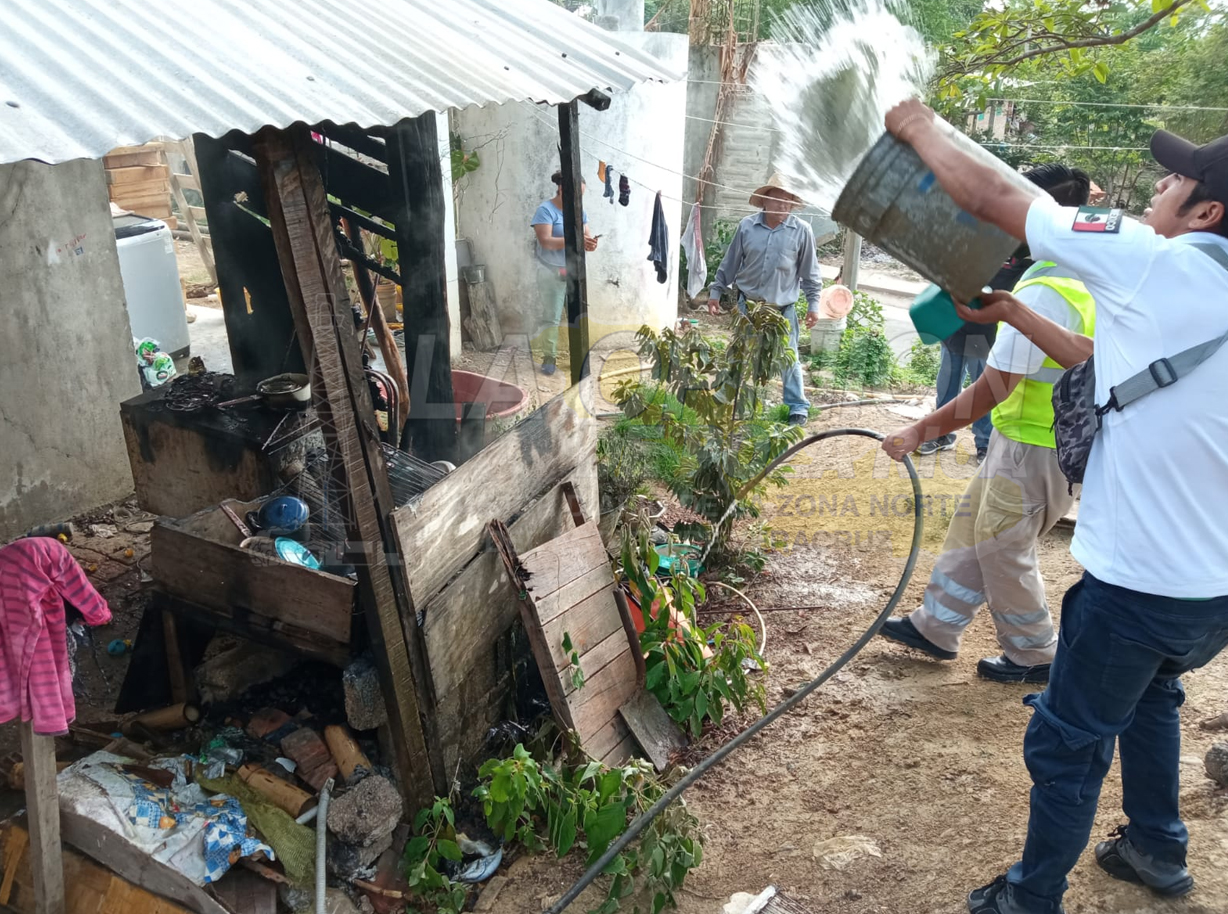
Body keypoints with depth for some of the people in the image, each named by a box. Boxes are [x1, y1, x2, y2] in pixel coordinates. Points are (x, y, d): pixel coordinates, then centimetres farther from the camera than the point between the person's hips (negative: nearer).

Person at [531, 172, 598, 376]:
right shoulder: (546, 210, -11)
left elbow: (587, 234, 8)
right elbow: (545, 241, -21)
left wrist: (590, 242, -18)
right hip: (552, 272, -6)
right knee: (551, 316, -2)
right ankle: (549, 357, 6)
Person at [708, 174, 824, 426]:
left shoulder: (802, 231, -4)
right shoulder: (747, 226, -1)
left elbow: (810, 272, 1)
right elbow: (730, 264, 7)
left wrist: (813, 303, -1)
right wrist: (716, 292, 7)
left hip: (783, 308, -2)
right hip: (748, 304, 2)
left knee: (788, 358, 1)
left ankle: (798, 408, 12)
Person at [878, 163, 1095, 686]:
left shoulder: (1043, 292, -26)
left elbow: (993, 390, -27)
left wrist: (918, 432, -21)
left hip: (1035, 448, -10)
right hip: (1025, 436, 10)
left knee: (1002, 546, 6)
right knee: (971, 526, 17)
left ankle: (1034, 656, 25)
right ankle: (935, 627, 30)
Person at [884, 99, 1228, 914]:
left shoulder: (1158, 262, -17)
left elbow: (990, 197, -12)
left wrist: (921, 127, 2)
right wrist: (1011, 312, 19)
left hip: (1142, 581, -9)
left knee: (1069, 746, 9)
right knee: (1150, 696, 32)